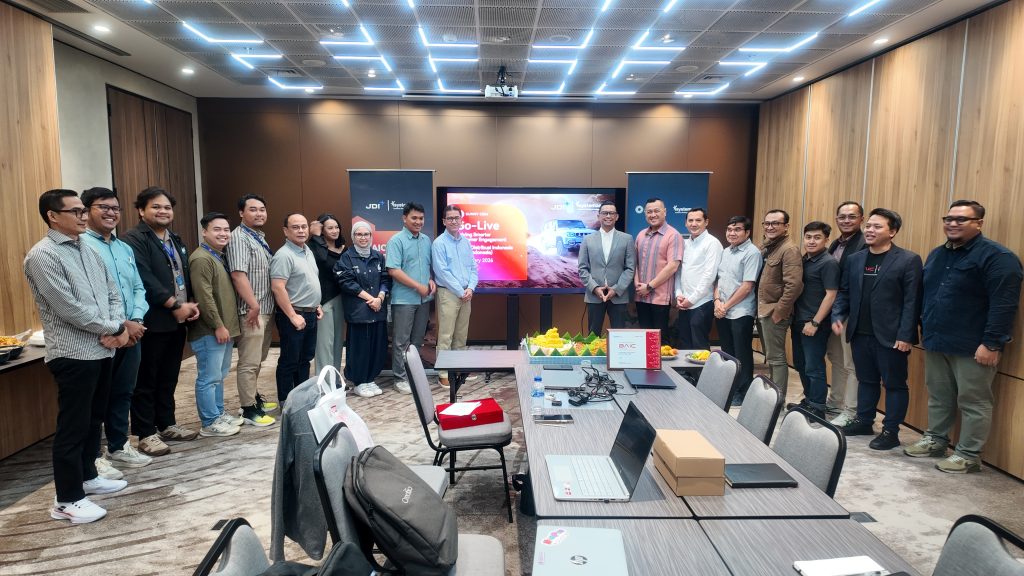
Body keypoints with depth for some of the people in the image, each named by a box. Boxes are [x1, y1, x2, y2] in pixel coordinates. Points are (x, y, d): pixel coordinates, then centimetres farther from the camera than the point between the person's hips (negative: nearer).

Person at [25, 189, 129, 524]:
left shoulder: (88, 251, 13)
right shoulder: (43, 255, -12)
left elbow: (113, 293, 11)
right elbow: (69, 308, -19)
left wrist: (117, 328, -6)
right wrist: (114, 329, -11)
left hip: (102, 350, 8)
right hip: (73, 354, -8)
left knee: (94, 419, 18)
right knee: (73, 427, -1)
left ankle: (87, 476, 33)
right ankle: (67, 500, 10)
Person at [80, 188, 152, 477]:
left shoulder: (125, 248, 14)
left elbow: (139, 288, 13)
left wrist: (136, 320, -4)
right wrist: (119, 325, -17)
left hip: (132, 333, 7)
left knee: (123, 394, 17)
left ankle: (118, 446, 31)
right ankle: (93, 457, 17)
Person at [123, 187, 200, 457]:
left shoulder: (175, 240, 17)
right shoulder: (134, 239, -10)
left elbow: (185, 274, 18)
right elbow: (145, 279, -20)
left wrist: (191, 303, 2)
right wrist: (176, 305, -18)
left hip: (177, 321, 8)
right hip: (152, 322, -8)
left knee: (169, 378, 16)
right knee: (147, 381, 2)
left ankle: (167, 424, 28)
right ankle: (146, 434, 11)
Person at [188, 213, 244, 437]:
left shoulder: (221, 257, 16)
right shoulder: (201, 259, -14)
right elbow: (204, 296, -20)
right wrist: (218, 326, -19)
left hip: (225, 328, 10)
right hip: (210, 331, -10)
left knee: (219, 375, 17)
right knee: (209, 378, -2)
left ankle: (219, 414, 27)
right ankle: (209, 423, 6)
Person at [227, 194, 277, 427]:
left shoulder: (260, 237, 16)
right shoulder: (239, 237, -12)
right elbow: (238, 275, -22)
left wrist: (263, 305, 17)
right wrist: (253, 305, -22)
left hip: (266, 309, 9)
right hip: (252, 310, -9)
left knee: (258, 359, 19)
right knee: (249, 362, -3)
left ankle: (254, 397, 32)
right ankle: (249, 410, 5)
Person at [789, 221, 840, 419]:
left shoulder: (829, 263, -11)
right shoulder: (803, 260, 11)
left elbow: (831, 295, -15)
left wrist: (815, 322, -17)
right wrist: (794, 316, 12)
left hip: (815, 324, -8)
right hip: (798, 321, 8)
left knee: (814, 368, -1)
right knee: (800, 364, 15)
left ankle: (817, 409, 10)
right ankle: (808, 401, 29)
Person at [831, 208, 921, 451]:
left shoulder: (908, 260, -7)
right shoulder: (855, 259, 10)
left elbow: (912, 301, -10)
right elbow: (844, 292, 16)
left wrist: (905, 336, -15)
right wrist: (837, 316, 0)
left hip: (890, 336, -5)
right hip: (860, 333, 5)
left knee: (894, 384, 6)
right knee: (866, 380, 17)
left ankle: (891, 431, 14)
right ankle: (863, 421, 29)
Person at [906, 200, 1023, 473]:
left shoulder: (997, 256, -11)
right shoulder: (937, 254, 14)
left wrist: (992, 343, -20)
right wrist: (924, 327, 17)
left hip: (972, 346, -7)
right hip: (936, 342, 7)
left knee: (973, 402, 3)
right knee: (938, 397, 16)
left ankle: (968, 455, 12)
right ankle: (935, 439, 29)